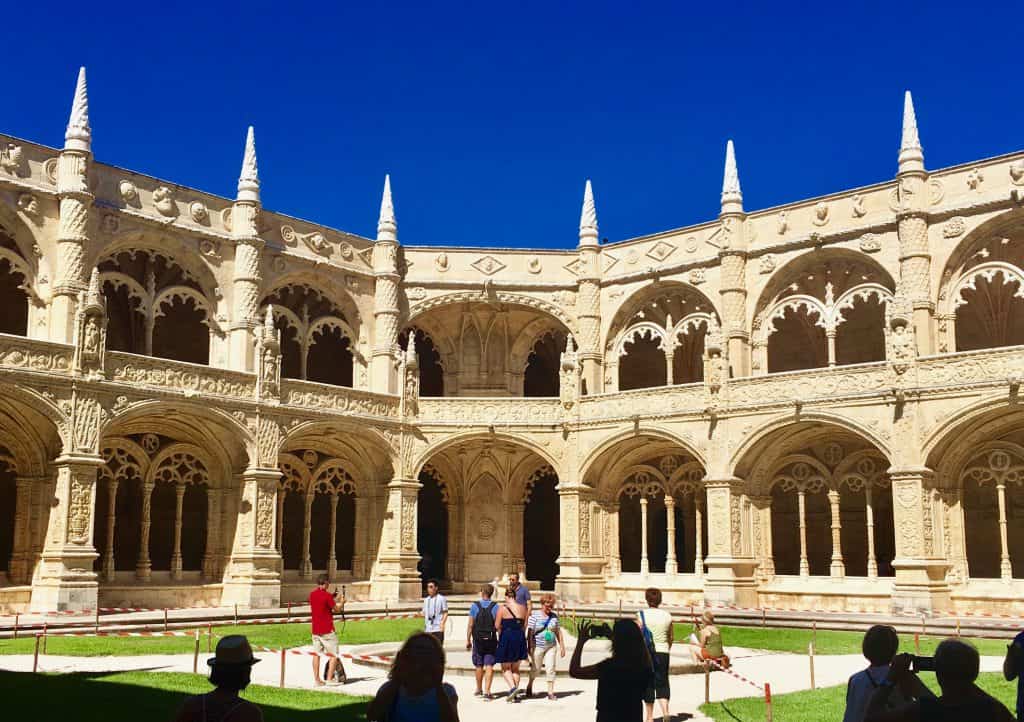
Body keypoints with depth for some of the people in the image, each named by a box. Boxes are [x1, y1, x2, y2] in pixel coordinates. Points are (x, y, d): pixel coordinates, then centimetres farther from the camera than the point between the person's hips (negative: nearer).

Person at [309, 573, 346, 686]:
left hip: (315, 629, 7)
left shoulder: (312, 594, 6)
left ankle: (317, 679, 7)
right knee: (334, 654, 2)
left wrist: (333, 598, 21)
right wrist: (342, 602, 11)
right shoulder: (327, 595, -15)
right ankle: (330, 678, -2)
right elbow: (336, 609, -7)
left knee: (316, 654, 8)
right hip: (327, 630, -7)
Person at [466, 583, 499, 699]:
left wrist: (468, 640, 5)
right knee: (489, 667, 1)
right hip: (491, 640, -1)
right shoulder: (495, 606, -3)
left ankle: (479, 690, 26)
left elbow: (470, 625, -3)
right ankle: (487, 692, -7)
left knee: (479, 666, 14)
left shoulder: (474, 606, -3)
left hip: (478, 639, 1)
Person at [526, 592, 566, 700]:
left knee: (550, 669, -4)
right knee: (536, 669, 7)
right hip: (538, 647, -3)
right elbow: (530, 632, -9)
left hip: (551, 647, 3)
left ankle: (550, 692, 1)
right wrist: (529, 647, -14)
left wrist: (562, 646, 9)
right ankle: (529, 686, 33)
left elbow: (558, 631, 11)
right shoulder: (535, 616, -7)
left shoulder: (554, 616, 5)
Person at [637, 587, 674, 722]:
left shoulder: (641, 615, -8)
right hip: (663, 652, 2)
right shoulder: (667, 616, 2)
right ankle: (665, 710, -15)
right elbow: (670, 638, 11)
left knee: (648, 685, 9)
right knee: (662, 684, 8)